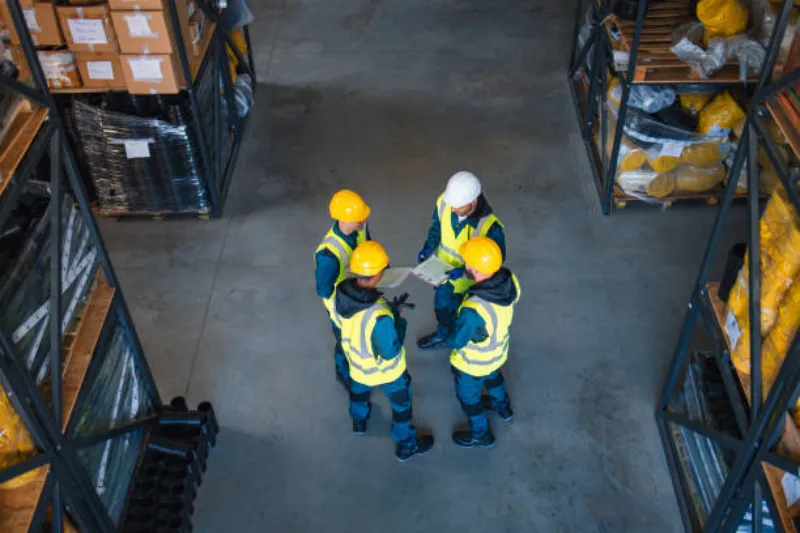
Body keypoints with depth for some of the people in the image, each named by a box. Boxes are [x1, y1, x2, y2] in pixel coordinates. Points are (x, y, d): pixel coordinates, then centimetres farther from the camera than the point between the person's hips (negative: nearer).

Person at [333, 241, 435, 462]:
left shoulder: (341, 292, -26)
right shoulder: (380, 316, -45)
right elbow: (390, 353, -29)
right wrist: (398, 319, -17)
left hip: (357, 361, 6)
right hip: (385, 369, -5)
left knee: (359, 388, 38)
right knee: (401, 404, 24)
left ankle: (359, 421, 67)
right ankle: (407, 446, 48)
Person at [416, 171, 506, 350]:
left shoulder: (490, 227, -38)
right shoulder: (444, 202, -24)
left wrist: (464, 271, -31)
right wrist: (429, 247, -15)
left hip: (470, 281, -5)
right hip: (444, 271, 5)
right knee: (442, 305, 31)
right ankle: (443, 335, 63)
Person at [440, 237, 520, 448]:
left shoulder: (474, 311, -46)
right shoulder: (510, 281, -26)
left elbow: (455, 341, -28)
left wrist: (441, 329, -6)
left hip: (474, 363, -6)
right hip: (498, 351, 6)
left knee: (468, 397, 25)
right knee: (493, 377, 38)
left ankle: (481, 435, 51)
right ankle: (503, 408, 67)